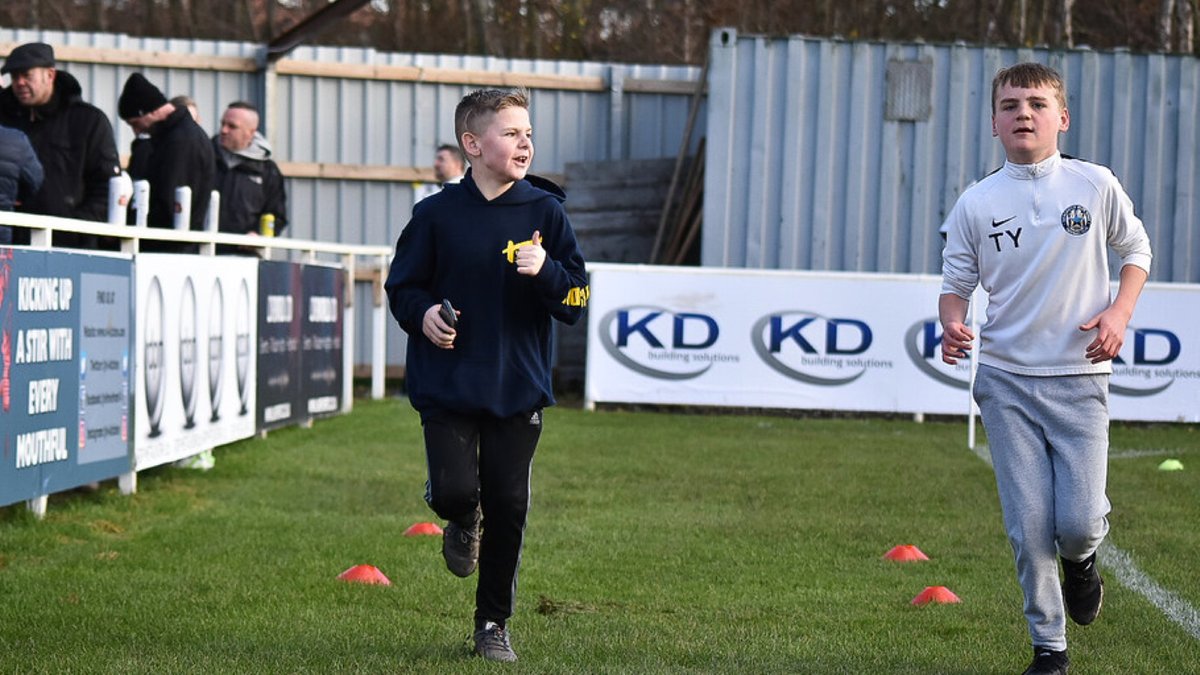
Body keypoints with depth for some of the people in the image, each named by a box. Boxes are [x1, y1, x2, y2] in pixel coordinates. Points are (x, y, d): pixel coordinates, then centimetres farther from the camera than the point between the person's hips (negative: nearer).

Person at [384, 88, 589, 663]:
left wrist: (545, 271, -18)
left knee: (508, 505, 1)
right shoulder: (437, 214, -1)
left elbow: (575, 299, 2)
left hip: (518, 385, 1)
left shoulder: (544, 212, 2)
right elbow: (401, 286, 8)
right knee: (454, 491, -15)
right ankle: (463, 522, 26)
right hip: (447, 383, -1)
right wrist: (422, 313, -12)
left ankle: (493, 624, 19)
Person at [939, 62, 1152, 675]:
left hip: (1078, 377, -1)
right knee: (1028, 527, -1)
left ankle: (1081, 557, 29)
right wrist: (952, 324, -14)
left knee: (1076, 523, -9)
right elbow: (956, 284, 8)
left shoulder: (1095, 185, 1)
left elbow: (1136, 249, 14)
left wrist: (1119, 312, -2)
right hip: (1006, 380, 1)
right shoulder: (975, 204, 1)